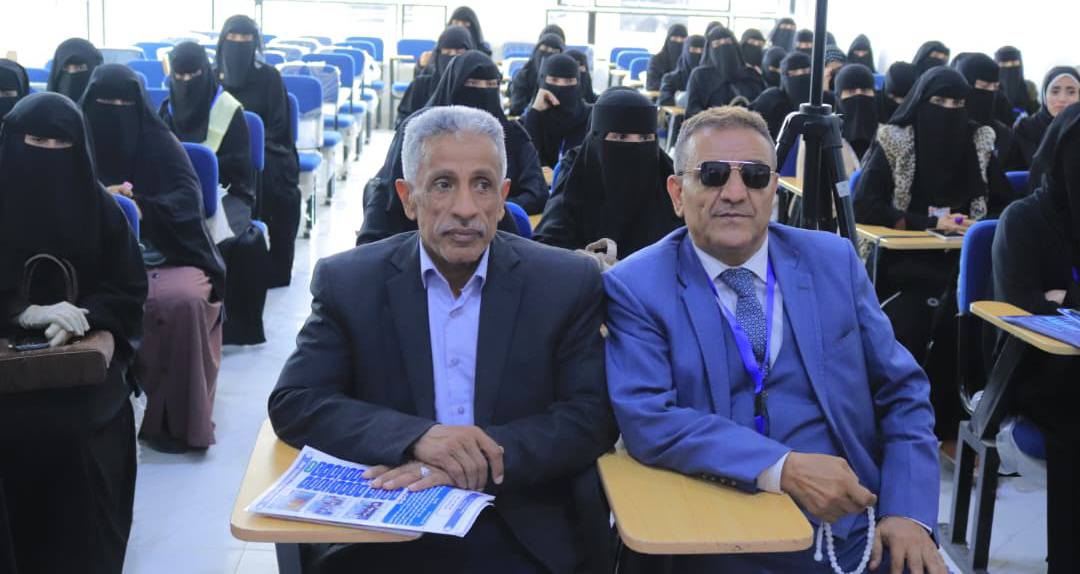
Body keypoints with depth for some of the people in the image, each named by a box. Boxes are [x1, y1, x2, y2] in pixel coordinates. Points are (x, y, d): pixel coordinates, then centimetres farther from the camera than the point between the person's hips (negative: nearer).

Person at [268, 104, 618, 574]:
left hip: (526, 536, 0)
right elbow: (293, 403, -2)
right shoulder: (349, 281, 3)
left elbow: (592, 416, -3)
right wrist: (415, 437, -18)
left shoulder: (569, 283, 1)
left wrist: (474, 462, -17)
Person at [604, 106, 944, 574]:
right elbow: (646, 418, -14)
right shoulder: (635, 287, -3)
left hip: (860, 529, 3)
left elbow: (902, 393, 8)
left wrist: (908, 512, -6)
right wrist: (782, 469, -22)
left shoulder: (833, 261, 6)